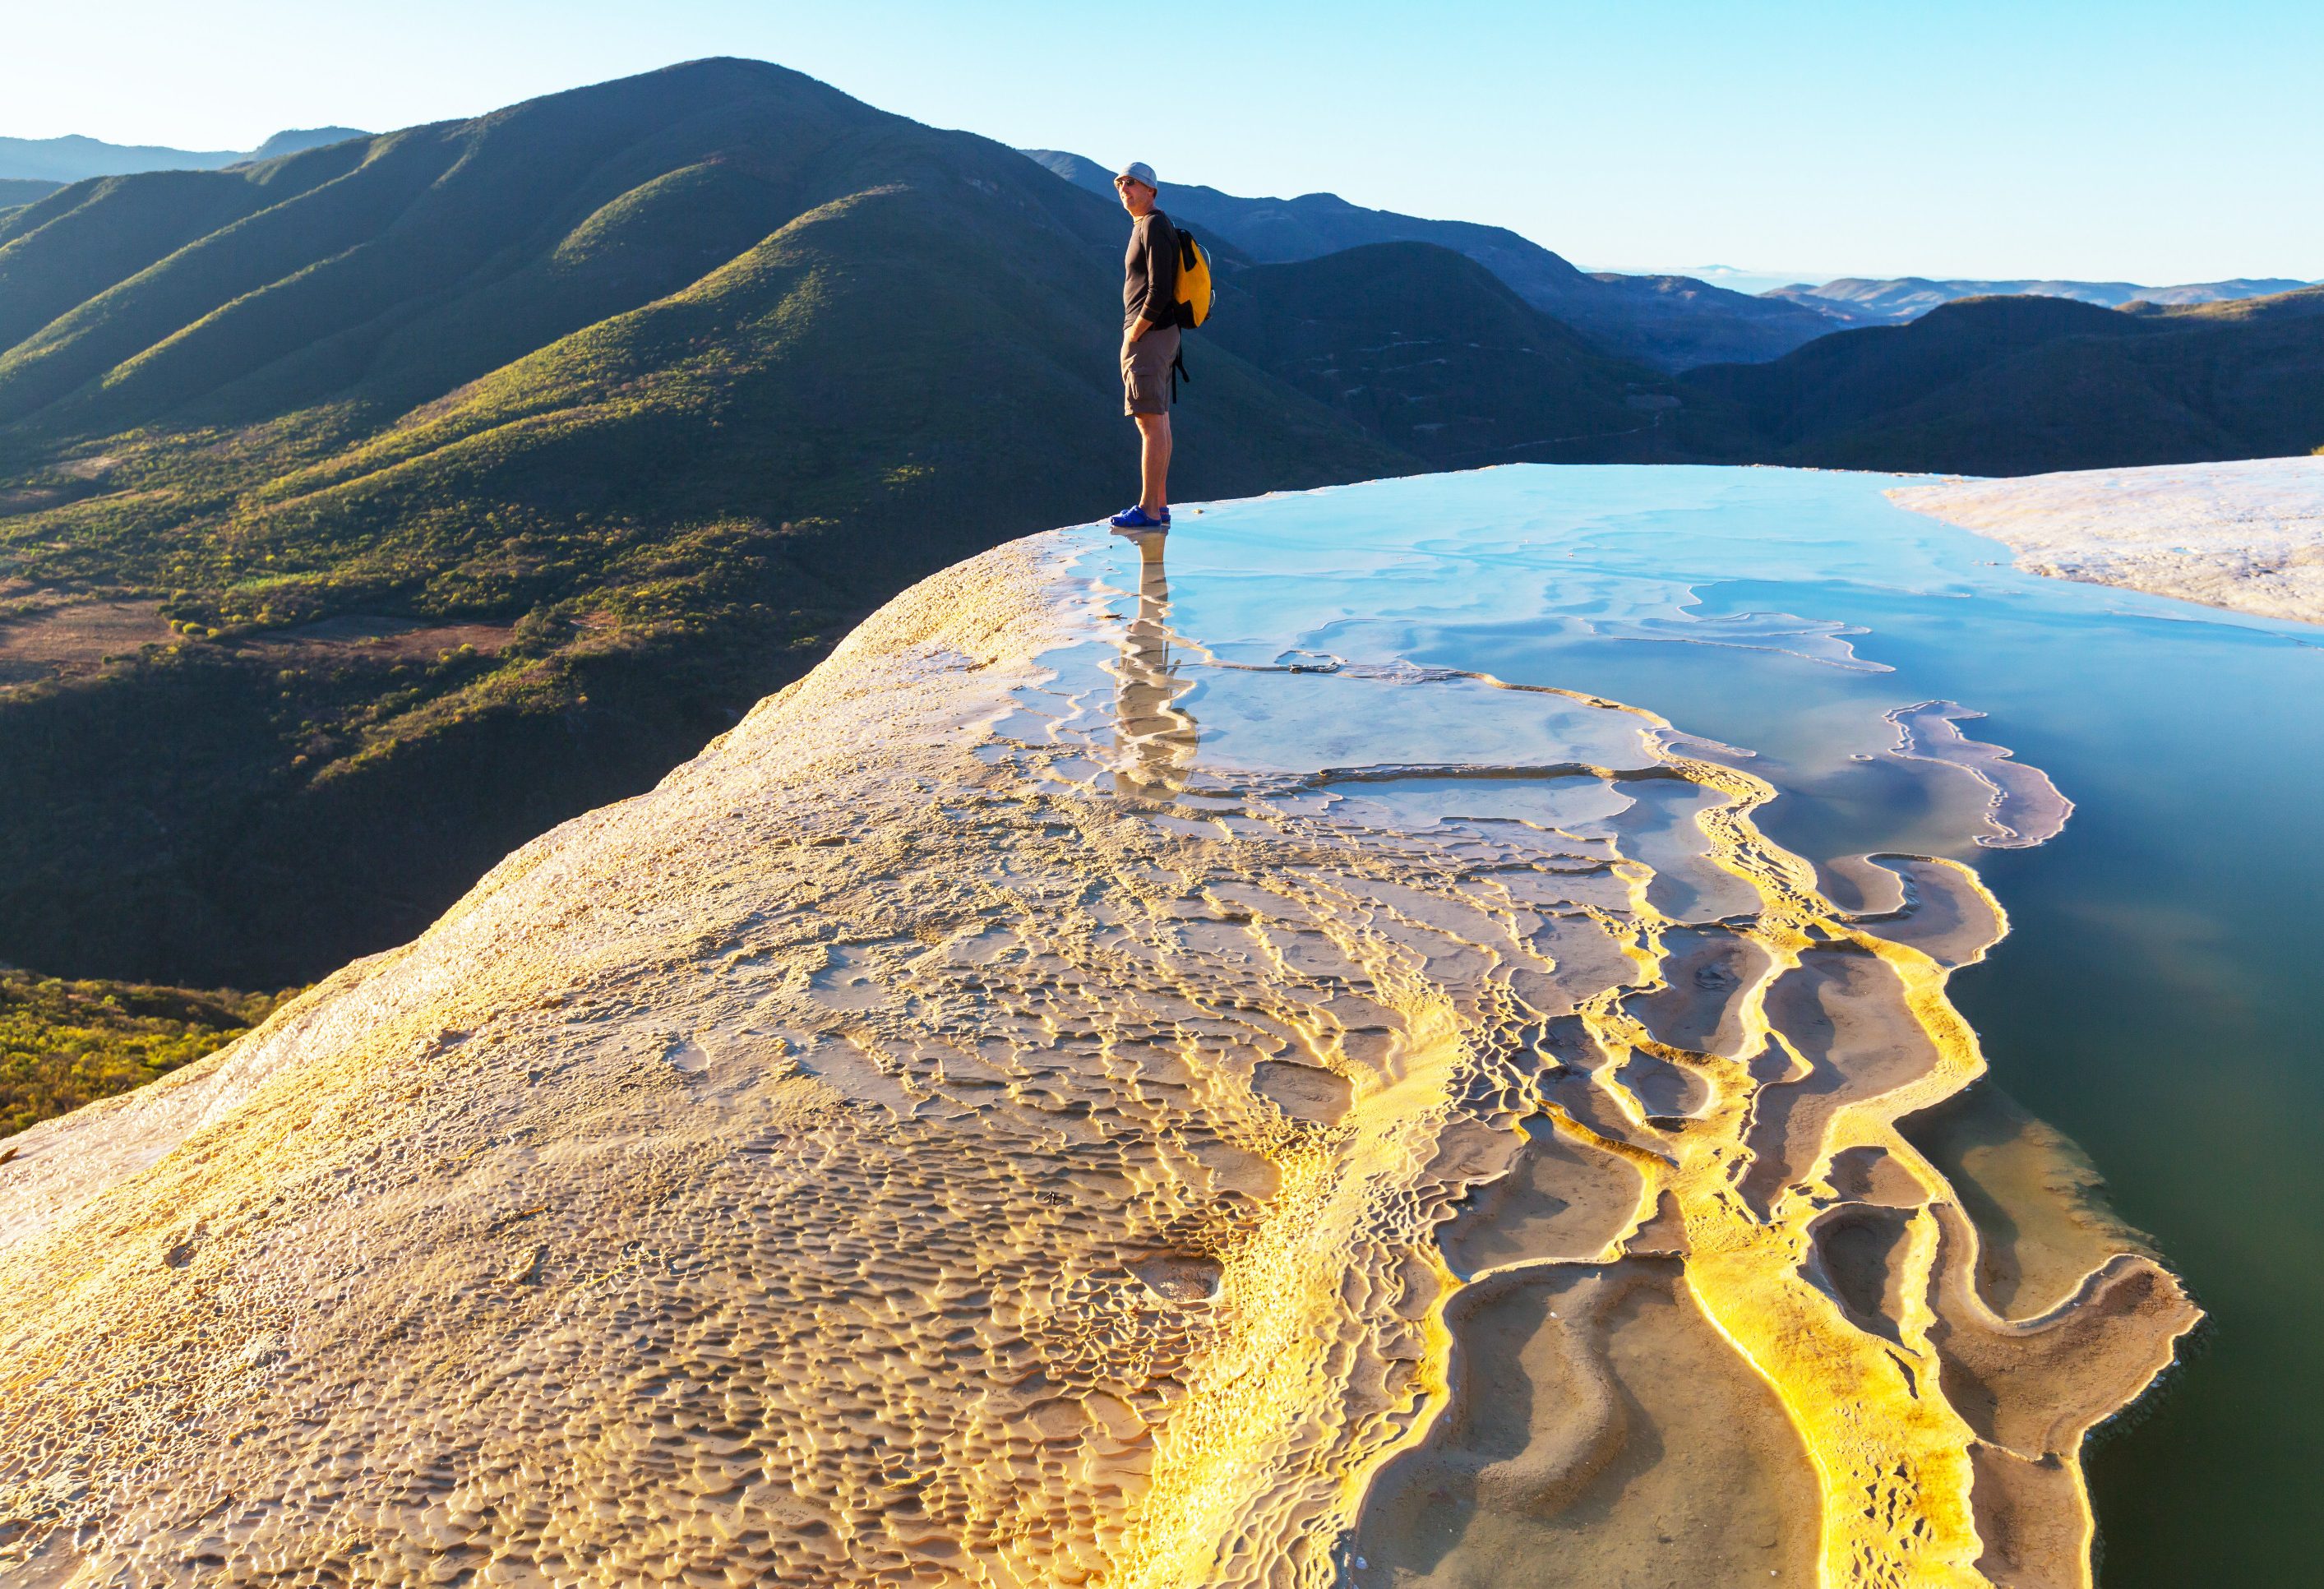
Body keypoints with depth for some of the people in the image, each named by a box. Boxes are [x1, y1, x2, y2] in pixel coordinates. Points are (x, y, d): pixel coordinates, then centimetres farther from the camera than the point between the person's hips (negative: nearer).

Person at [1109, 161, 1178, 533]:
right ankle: (1160, 504, 15)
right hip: (1159, 335, 10)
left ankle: (1148, 510, -12)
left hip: (1148, 335, -10)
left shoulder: (1155, 226, -12)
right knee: (1158, 421, 11)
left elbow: (1159, 290, -20)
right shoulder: (1143, 227, 19)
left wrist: (1134, 335, -14)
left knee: (1151, 422, -11)